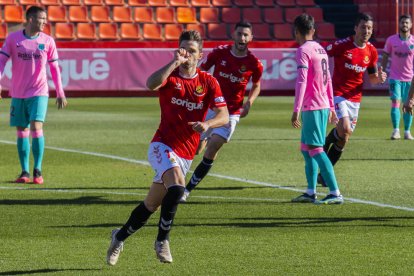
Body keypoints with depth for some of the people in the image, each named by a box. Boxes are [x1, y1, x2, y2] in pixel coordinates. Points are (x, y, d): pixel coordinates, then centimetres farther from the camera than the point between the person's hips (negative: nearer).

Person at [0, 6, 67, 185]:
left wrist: (60, 93, 6)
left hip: (39, 93, -1)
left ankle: (37, 171, -7)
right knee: (22, 131, 5)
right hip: (18, 94, 1)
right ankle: (25, 172, 12)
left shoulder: (47, 41, 1)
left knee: (36, 128, -15)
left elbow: (54, 68, 7)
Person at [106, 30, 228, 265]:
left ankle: (120, 237, 31)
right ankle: (163, 240, -16)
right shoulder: (170, 76, -3)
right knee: (177, 186, -31)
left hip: (186, 154, 4)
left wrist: (207, 124, -26)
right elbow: (151, 84, -27)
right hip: (163, 145, -4)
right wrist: (175, 62, -32)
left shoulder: (208, 82, 3)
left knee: (151, 205, 9)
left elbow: (224, 116, -5)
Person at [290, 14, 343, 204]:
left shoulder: (303, 51, -11)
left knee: (315, 149, -10)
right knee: (306, 148, 16)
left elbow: (301, 81, -19)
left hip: (311, 107, -9)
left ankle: (335, 193, -16)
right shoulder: (321, 50, 15)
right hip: (324, 106, 9)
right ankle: (311, 192, 16)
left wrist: (296, 110, -21)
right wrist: (331, 107, 26)